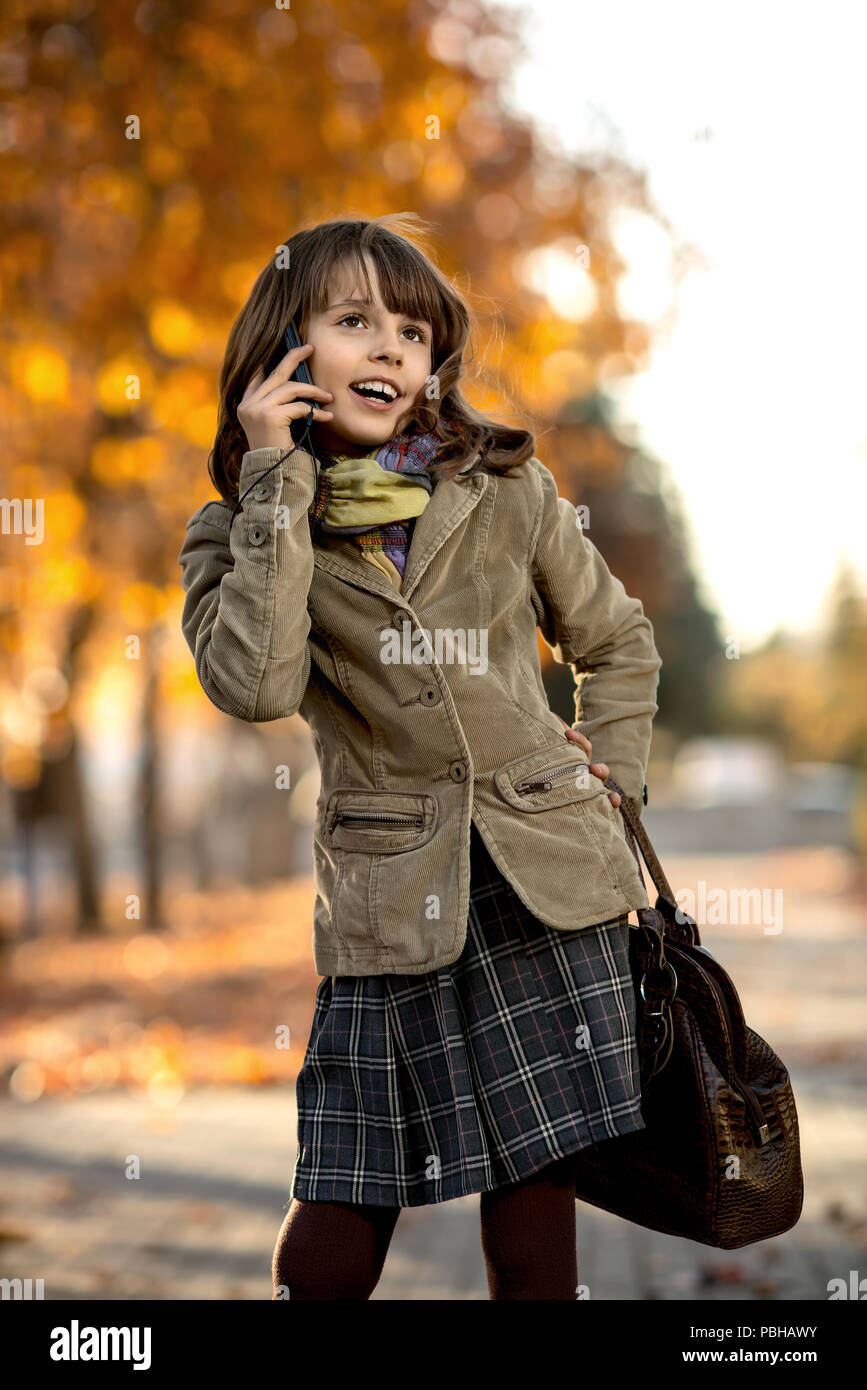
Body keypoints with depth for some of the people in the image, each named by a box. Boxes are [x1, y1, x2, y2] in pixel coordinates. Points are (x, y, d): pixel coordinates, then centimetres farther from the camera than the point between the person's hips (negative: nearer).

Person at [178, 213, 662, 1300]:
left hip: (548, 887, 1)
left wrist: (612, 786, 7)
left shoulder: (505, 490, 5)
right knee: (332, 1247, -3)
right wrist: (277, 479, -14)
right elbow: (253, 683, -18)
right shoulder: (241, 533, 3)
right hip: (392, 909, -1)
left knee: (534, 1239, 3)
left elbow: (618, 642, 19)